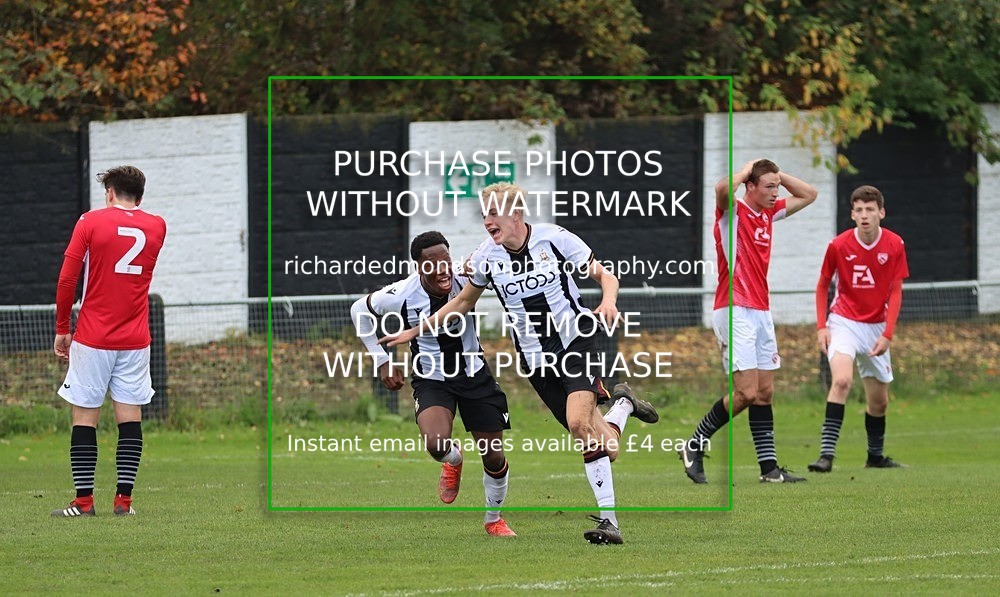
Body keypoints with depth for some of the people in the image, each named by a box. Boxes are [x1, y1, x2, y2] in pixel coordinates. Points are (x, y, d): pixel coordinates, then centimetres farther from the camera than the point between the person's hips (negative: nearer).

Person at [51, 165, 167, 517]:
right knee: (130, 416, 4)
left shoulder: (91, 222, -3)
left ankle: (84, 500, -2)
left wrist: (62, 329, 1)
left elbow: (66, 280, -6)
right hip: (135, 341, 3)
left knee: (84, 418, 1)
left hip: (92, 340, -3)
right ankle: (124, 500, 0)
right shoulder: (156, 227, 7)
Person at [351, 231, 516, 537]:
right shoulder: (401, 295, -21)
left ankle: (494, 519, 32)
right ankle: (453, 460, 11)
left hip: (474, 374, 2)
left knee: (494, 457, 3)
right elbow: (360, 310, 0)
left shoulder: (465, 281, -19)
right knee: (436, 443, -29)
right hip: (431, 380, -2)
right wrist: (382, 362, 0)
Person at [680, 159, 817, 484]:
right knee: (746, 392, -13)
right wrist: (746, 170, -13)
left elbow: (808, 194, 25)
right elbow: (723, 188, -33)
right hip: (735, 311, -8)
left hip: (760, 312, 8)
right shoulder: (733, 210, -9)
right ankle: (694, 446, 1)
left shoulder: (770, 213, 13)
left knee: (765, 392, 5)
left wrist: (777, 174, 11)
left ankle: (769, 467, 6)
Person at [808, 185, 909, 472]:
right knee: (842, 379, -27)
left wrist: (887, 335, -9)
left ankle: (875, 455, 34)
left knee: (879, 400, 11)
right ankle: (827, 453, -32)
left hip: (876, 327, 3)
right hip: (844, 322, -3)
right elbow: (823, 285, 5)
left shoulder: (895, 245, -6)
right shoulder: (838, 245, -9)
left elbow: (895, 292, -1)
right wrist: (821, 326, -4)